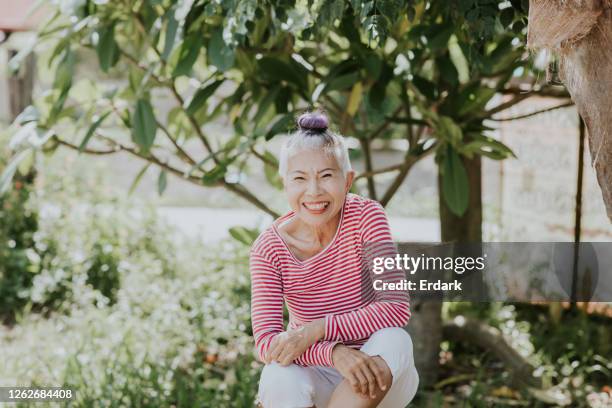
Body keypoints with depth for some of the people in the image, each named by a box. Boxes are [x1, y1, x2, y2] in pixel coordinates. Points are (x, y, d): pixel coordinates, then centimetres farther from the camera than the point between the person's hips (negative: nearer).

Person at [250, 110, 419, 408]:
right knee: (278, 377, -34)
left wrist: (314, 330, -31)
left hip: (379, 378, 1)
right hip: (319, 377, -1)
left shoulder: (366, 216, -14)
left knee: (394, 341, -33)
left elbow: (396, 308, -23)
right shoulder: (268, 249, -13)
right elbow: (266, 341, -22)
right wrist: (333, 352, -40)